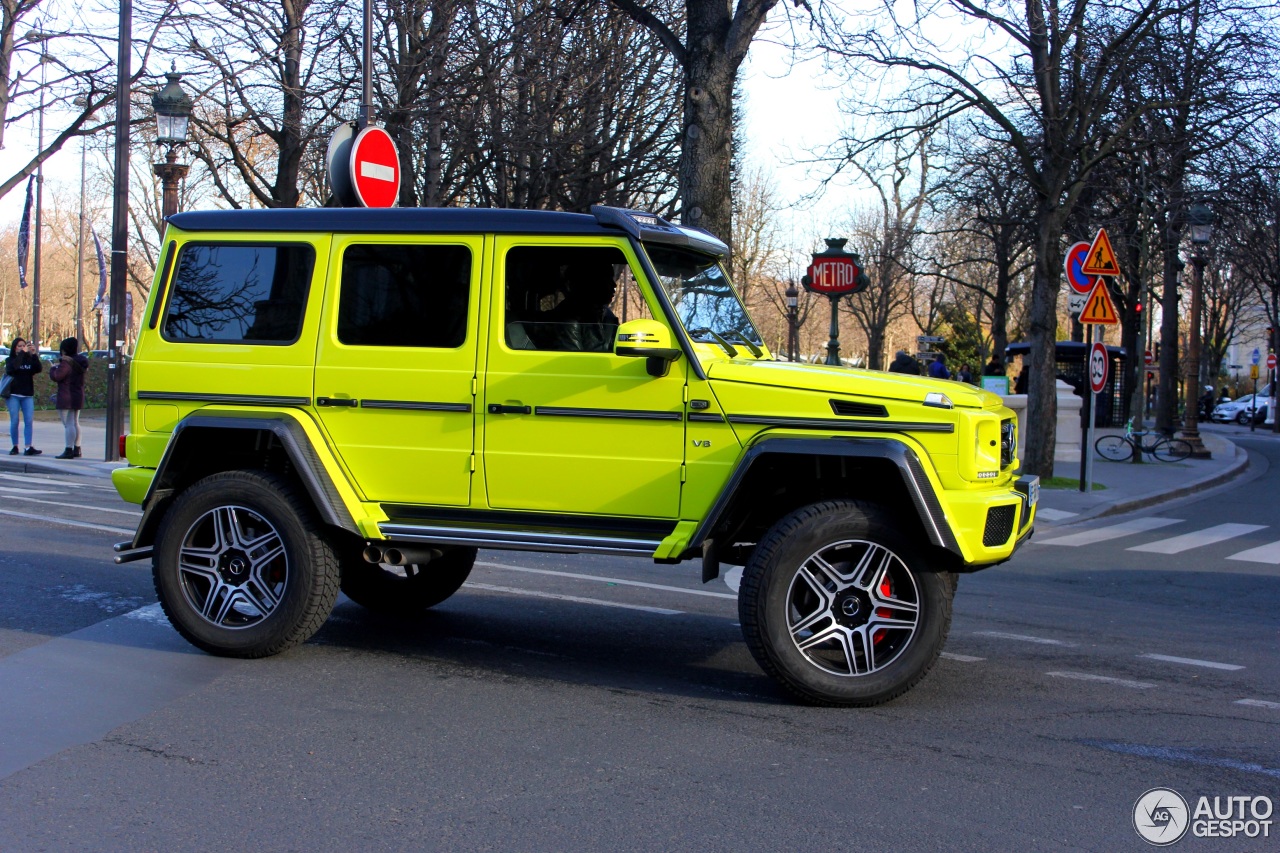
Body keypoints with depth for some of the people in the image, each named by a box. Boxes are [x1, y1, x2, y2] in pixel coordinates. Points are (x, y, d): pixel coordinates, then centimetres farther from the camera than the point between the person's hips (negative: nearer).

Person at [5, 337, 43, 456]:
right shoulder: (10, 360, 3)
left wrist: (34, 355, -15)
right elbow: (13, 367, -19)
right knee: (14, 421, 0)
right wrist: (22, 353, -20)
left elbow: (39, 369, -6)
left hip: (28, 396, 2)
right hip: (14, 395, -2)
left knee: (29, 421, -6)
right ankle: (15, 447, 8)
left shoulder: (29, 360, 9)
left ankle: (28, 448, -8)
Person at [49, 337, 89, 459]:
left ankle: (69, 450, -13)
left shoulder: (66, 363, -16)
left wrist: (54, 367, 1)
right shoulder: (80, 361, 11)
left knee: (68, 424, -10)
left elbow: (56, 376, -20)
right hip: (78, 396, 9)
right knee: (75, 422, 16)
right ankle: (77, 449, 19)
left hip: (66, 397, -9)